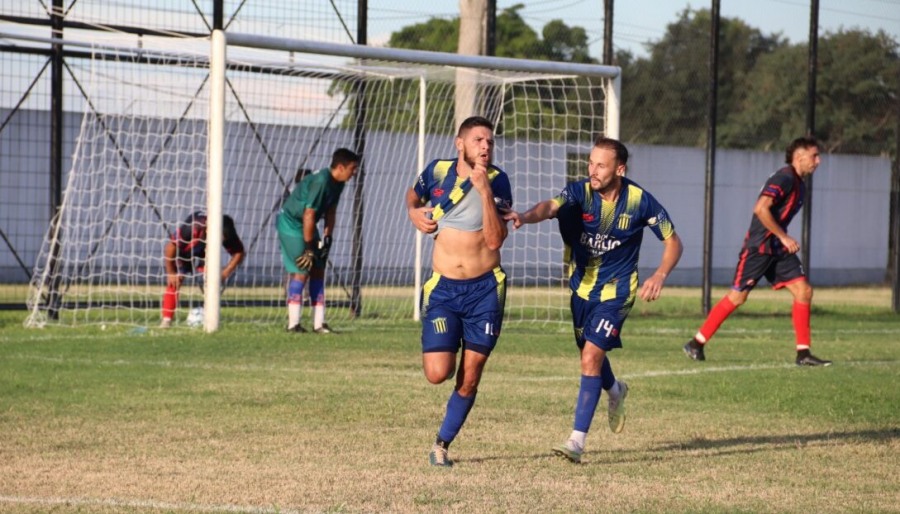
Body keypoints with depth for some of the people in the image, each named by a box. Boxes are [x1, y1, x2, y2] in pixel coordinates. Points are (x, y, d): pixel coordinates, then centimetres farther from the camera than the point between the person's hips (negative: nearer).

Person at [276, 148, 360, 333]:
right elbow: (309, 215, -26)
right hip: (291, 224, -9)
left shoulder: (337, 183, 0)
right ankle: (293, 323, -7)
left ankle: (319, 323, 6)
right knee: (301, 272, -11)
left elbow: (331, 212, 9)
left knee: (318, 270, 5)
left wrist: (327, 238, 3)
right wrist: (309, 247, -20)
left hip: (307, 226, 9)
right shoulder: (321, 181, -28)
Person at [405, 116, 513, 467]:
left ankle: (443, 443, 18)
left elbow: (495, 240, -17)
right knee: (438, 373, -11)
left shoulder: (497, 181, -6)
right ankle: (441, 349, 26)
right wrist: (414, 212, 1)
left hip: (485, 289, -1)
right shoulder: (437, 172, -1)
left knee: (470, 376, 0)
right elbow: (413, 195, 23)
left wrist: (484, 191, -24)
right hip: (443, 289, 1)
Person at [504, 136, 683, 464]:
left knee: (591, 357, -16)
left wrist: (660, 275, -22)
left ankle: (577, 440, -14)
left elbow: (673, 242, -4)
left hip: (615, 292, -4)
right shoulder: (580, 192, -15)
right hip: (581, 287, 4)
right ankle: (616, 391, 55)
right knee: (590, 354, 20)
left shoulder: (640, 201, -15)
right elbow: (550, 206, -36)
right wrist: (526, 216, -59)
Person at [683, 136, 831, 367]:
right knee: (738, 296, -5)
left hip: (778, 248, 9)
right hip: (758, 247, -9)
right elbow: (761, 209, -26)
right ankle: (696, 343, 6)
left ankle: (803, 353, -1)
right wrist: (784, 237, -22)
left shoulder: (798, 185, 14)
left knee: (803, 291, -3)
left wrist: (784, 240, 16)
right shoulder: (784, 179, -16)